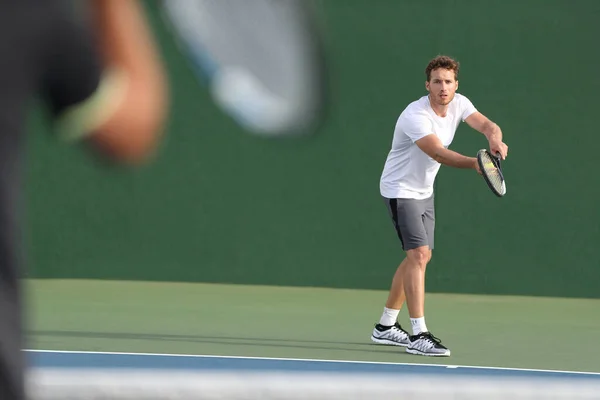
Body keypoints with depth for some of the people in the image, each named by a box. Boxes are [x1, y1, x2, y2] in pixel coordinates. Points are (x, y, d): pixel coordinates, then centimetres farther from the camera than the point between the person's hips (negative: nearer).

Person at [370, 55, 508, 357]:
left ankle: (385, 327, 26)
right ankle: (418, 335, -21)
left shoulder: (459, 104, -4)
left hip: (424, 191, 9)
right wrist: (475, 164, -55)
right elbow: (438, 153, -39)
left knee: (419, 257, 14)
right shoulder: (415, 116, -28)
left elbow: (486, 124, -15)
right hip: (401, 190, -9)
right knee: (419, 254, -19)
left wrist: (495, 139, -41)